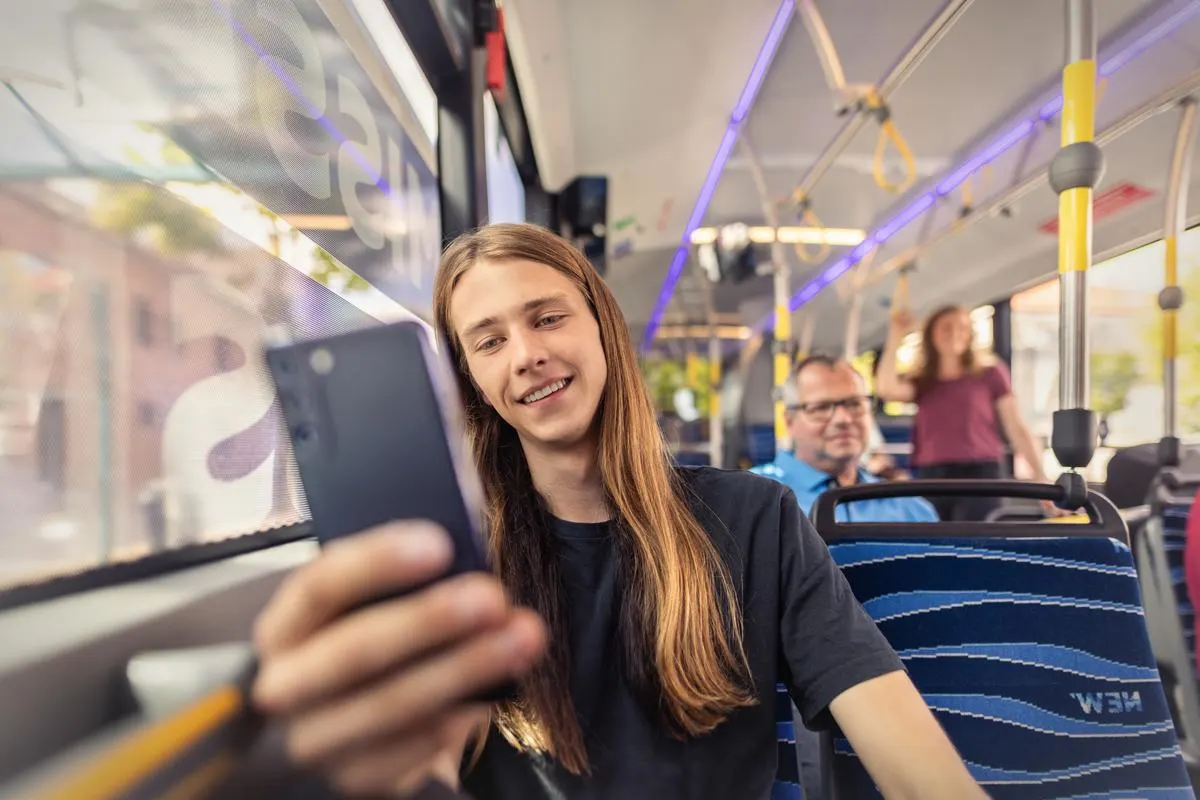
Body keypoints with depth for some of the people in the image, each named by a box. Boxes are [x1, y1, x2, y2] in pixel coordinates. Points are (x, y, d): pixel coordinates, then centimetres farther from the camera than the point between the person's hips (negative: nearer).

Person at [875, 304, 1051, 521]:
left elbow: (1017, 429, 6)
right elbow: (885, 388, -8)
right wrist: (896, 336, -2)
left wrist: (1040, 477, -3)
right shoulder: (920, 382, 14)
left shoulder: (990, 373, 9)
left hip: (980, 475, -2)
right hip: (930, 478, 2)